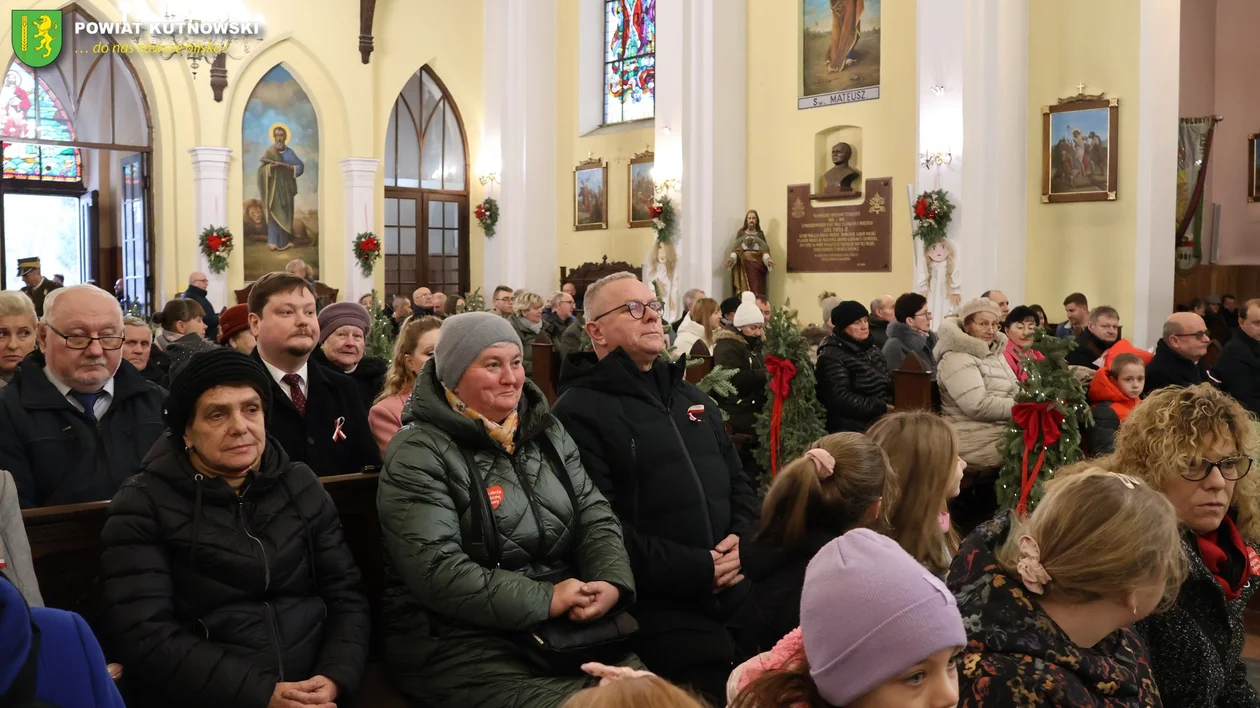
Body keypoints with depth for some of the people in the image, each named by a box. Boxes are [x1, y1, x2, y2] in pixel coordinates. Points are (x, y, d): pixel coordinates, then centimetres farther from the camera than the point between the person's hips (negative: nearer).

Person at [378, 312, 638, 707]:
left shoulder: (547, 433, 12)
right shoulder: (419, 455, -9)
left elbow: (596, 518, 9)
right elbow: (434, 570, -19)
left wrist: (612, 582, -12)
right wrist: (544, 599, -22)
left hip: (570, 624, 6)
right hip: (460, 639, -6)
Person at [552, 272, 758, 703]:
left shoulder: (693, 399, 20)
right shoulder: (578, 411, -6)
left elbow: (739, 481, 21)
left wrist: (744, 539, 0)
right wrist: (696, 569, -15)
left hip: (735, 587, 7)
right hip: (655, 602, -7)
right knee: (721, 678, -21)